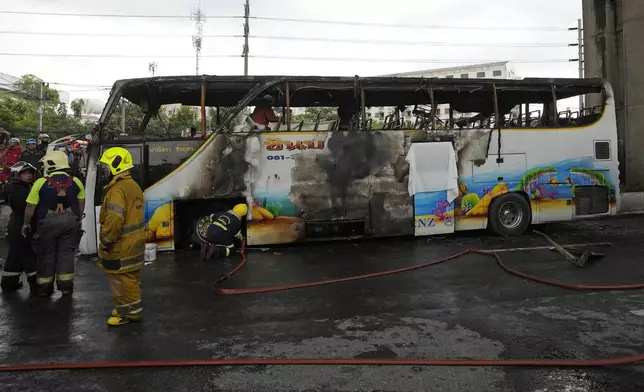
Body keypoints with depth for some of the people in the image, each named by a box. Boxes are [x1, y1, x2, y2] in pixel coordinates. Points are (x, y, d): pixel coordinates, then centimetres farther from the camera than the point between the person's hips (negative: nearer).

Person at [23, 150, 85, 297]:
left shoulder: (41, 182, -10)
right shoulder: (75, 181, -1)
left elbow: (31, 206, -6)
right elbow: (81, 203, 7)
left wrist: (26, 223, 7)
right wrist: (77, 218, 20)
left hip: (48, 222, -2)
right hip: (70, 221, 2)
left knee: (46, 254, 11)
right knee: (66, 253, 9)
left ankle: (45, 286, 19)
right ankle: (65, 285, 11)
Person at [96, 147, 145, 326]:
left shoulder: (118, 189, -21)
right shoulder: (133, 185, 11)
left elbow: (114, 219, -29)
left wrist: (106, 241, -18)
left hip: (121, 244, -10)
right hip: (133, 241, 10)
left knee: (120, 279, 1)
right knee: (130, 277, 19)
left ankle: (129, 312, 10)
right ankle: (131, 307, 31)